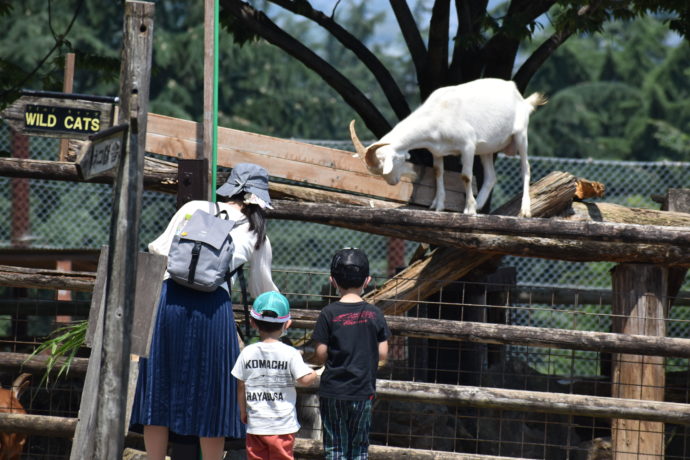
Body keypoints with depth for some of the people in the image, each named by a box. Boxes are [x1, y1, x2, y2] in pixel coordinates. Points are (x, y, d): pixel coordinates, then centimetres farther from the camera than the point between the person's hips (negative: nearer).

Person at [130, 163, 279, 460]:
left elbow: (161, 249, 12)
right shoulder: (256, 234, 15)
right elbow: (261, 288, 23)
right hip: (214, 305, -1)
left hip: (169, 298, 1)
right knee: (211, 391, 9)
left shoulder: (194, 209, 14)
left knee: (159, 386, 10)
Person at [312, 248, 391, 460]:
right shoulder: (375, 315, -3)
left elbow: (320, 355, -9)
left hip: (333, 391, -2)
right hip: (363, 392, 2)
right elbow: (383, 354, -1)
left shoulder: (329, 314, -9)